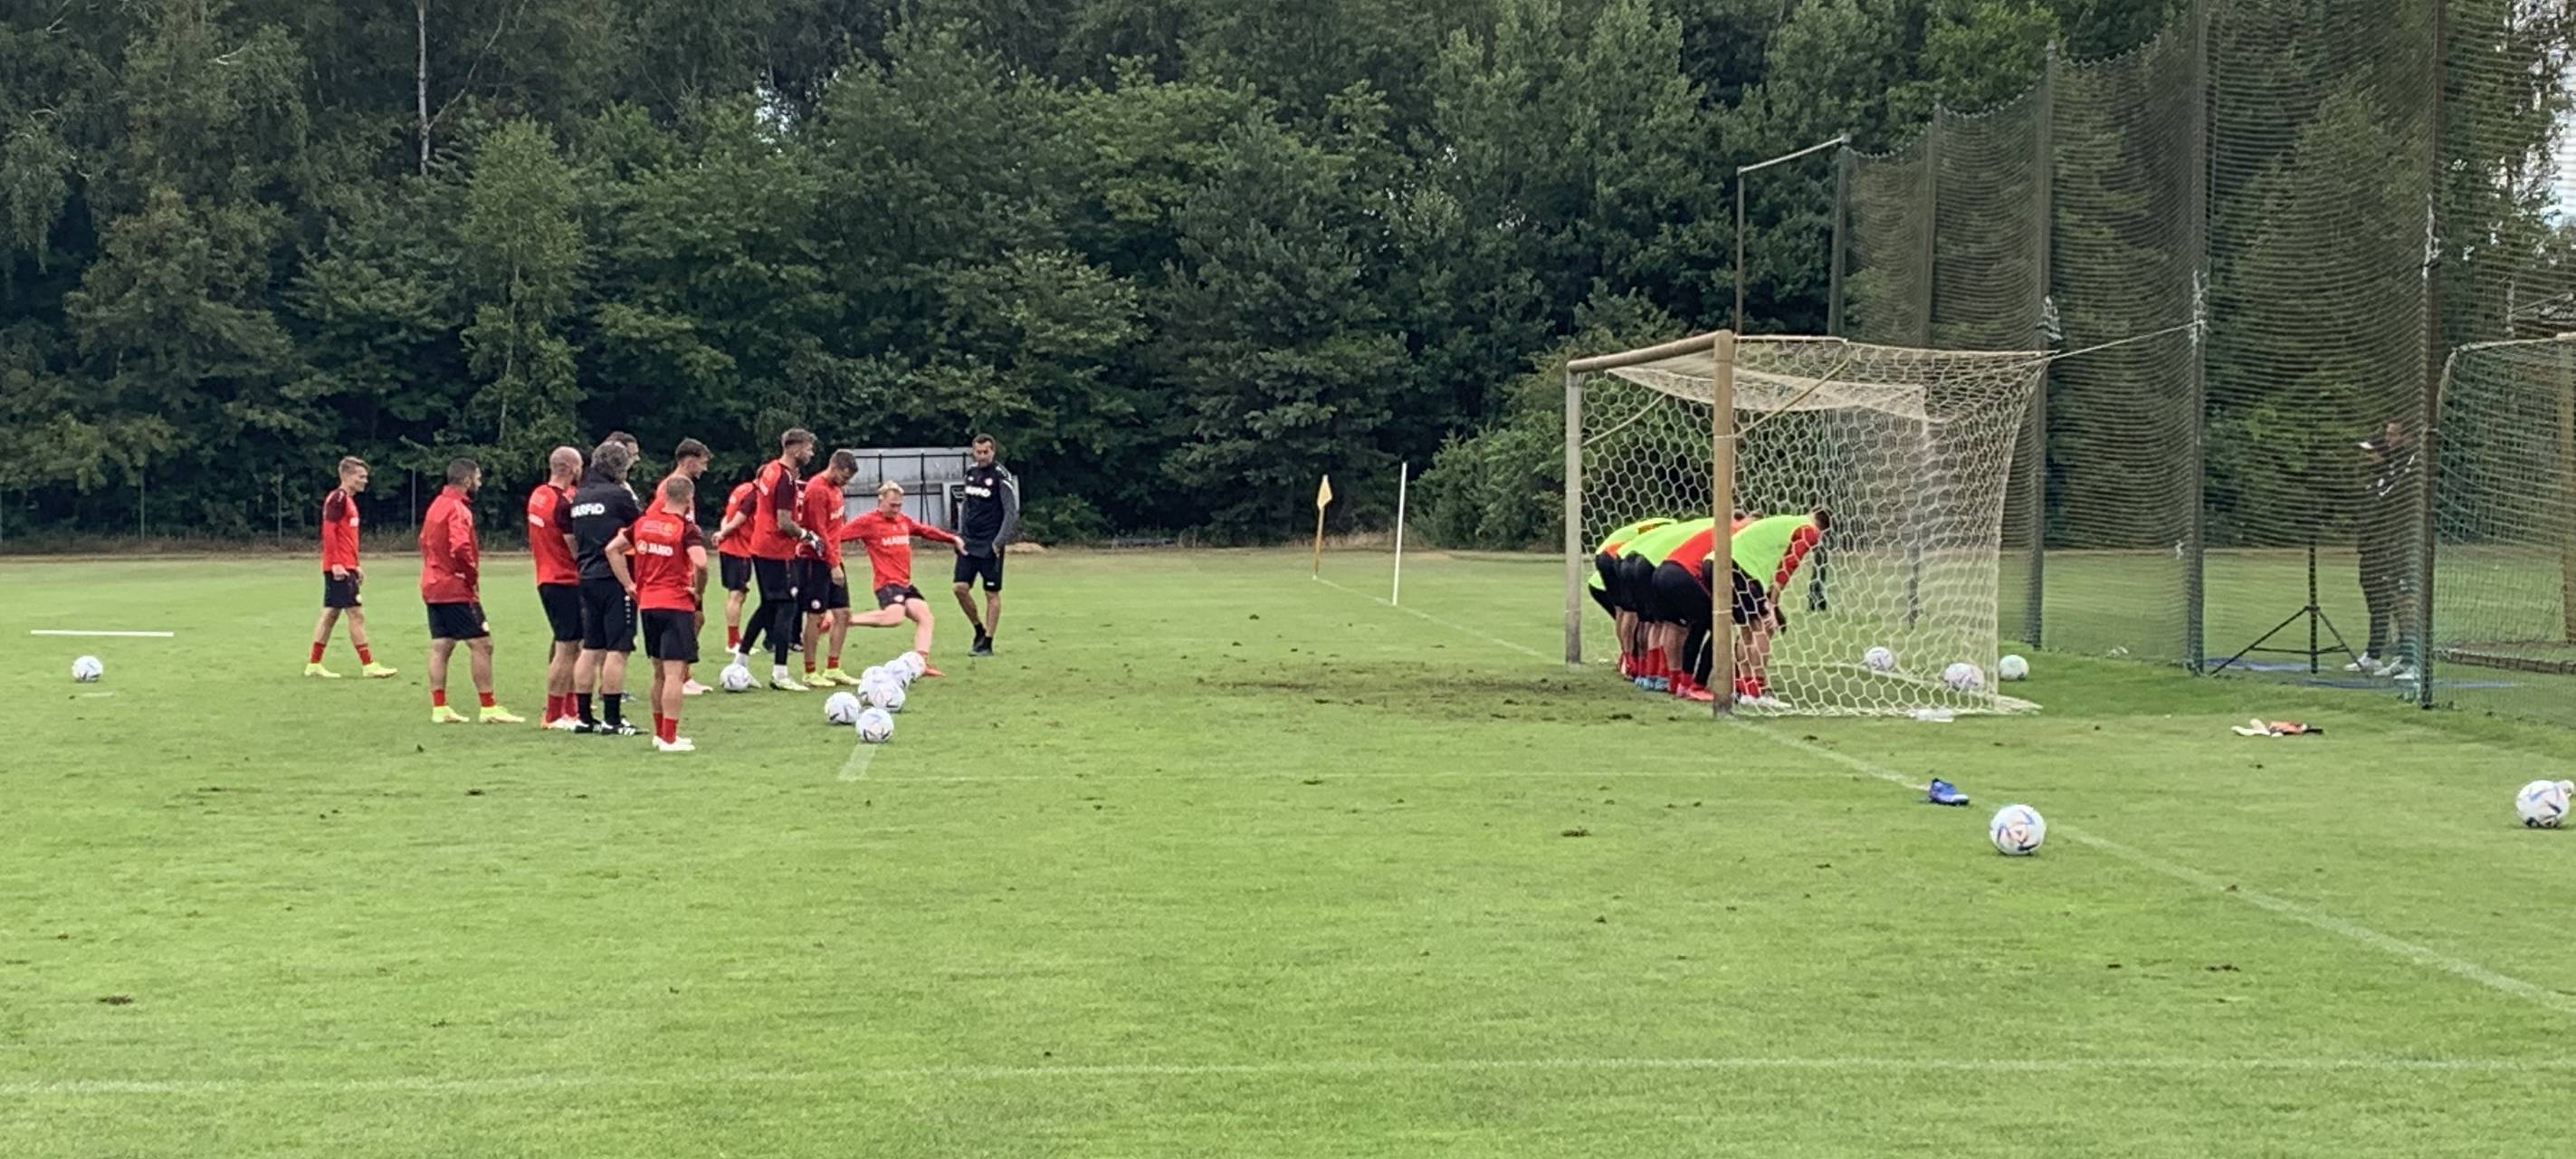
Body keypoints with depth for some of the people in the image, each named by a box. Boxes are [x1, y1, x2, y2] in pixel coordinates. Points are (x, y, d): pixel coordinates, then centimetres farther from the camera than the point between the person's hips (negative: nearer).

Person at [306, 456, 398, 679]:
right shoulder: (337, 498, -12)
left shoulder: (349, 500, 18)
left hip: (345, 567, 10)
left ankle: (313, 664, 14)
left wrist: (355, 566, 23)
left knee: (331, 614, 11)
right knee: (356, 613, -7)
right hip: (339, 568, -10)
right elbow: (328, 531, -19)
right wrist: (336, 563, -23)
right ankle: (368, 665, -4)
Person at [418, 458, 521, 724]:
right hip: (456, 590, -9)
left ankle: (439, 707, 10)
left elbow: (424, 541, 22)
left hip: (433, 588, 9)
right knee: (481, 644, -4)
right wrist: (472, 577, -13)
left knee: (440, 647, 9)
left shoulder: (437, 505, 14)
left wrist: (435, 568, 16)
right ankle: (488, 708, -4)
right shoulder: (458, 509, -16)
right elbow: (460, 549, -27)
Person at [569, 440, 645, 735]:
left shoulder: (579, 497, 12)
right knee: (617, 649, -5)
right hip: (615, 579, -8)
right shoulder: (618, 495, -11)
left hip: (587, 578, 8)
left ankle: (583, 716, 14)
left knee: (591, 649, 12)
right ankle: (612, 719, -6)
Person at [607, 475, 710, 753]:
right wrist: (699, 594, -8)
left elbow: (612, 549, 11)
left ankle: (660, 733, 26)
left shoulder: (644, 522, 9)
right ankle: (669, 738, -9)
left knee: (660, 672, 18)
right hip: (678, 605, -7)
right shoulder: (687, 529, -10)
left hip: (647, 604, 7)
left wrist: (629, 585, 10)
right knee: (675, 672, -6)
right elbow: (700, 563, -25)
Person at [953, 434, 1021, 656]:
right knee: (961, 587, -2)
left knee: (992, 593, 0)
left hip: (990, 546, -6)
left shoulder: (1001, 476, -10)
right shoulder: (970, 472, 9)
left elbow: (1012, 512, -12)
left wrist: (999, 542, -16)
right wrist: (960, 533, 11)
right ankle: (979, 630, 17)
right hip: (969, 542, 6)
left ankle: (987, 643, 5)